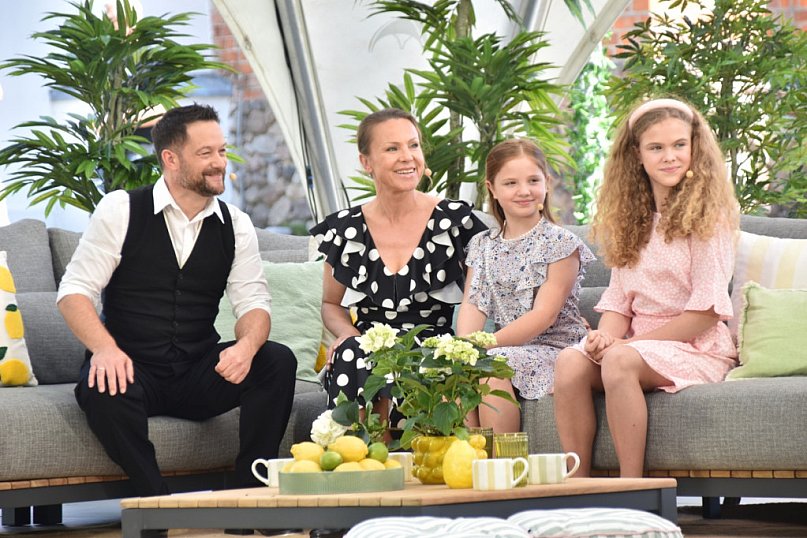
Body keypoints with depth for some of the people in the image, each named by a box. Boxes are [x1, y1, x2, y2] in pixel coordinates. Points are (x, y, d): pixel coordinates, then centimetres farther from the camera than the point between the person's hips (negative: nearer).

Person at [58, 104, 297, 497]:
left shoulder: (235, 225, 8)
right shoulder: (121, 210, -2)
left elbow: (252, 301, 2)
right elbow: (74, 291, -6)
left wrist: (247, 344, -24)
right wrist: (104, 348, -26)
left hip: (199, 376, 3)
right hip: (131, 369, -3)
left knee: (278, 361, -22)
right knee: (102, 388, -37)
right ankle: (159, 503, -22)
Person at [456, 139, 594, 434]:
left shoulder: (561, 243, -5)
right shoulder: (482, 245, 13)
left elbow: (544, 315, -13)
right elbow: (472, 304, 3)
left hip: (552, 348, -5)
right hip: (506, 347, 5)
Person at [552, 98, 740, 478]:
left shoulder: (708, 215, -3)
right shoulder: (632, 219, 16)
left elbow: (707, 311, -10)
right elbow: (618, 299, 11)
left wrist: (630, 342, -13)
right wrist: (606, 336, -12)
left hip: (698, 350, -5)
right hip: (640, 343, 5)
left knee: (619, 360, -34)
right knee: (570, 362, -25)